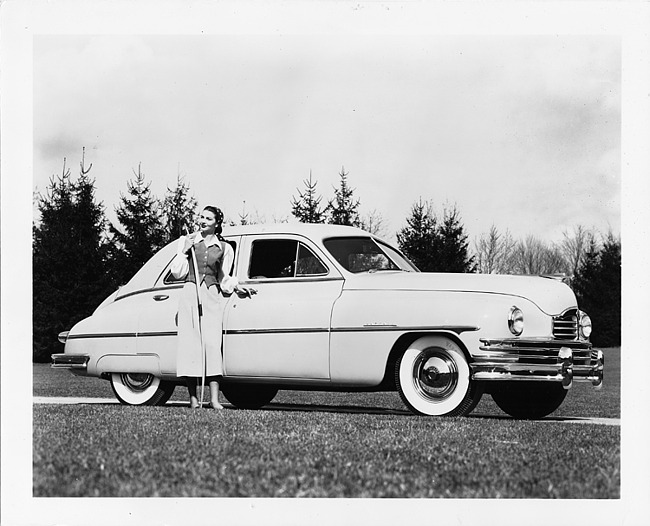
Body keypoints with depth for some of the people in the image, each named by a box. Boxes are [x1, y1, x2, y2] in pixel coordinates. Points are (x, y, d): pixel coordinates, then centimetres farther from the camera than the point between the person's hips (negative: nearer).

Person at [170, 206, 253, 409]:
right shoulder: (187, 241, 11)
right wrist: (184, 251, -2)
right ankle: (193, 397, -5)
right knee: (190, 343, -7)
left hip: (212, 296, 0)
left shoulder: (224, 248, 13)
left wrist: (236, 287, 4)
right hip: (190, 293, 0)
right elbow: (178, 273, 8)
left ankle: (214, 398, -18)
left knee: (212, 342, -12)